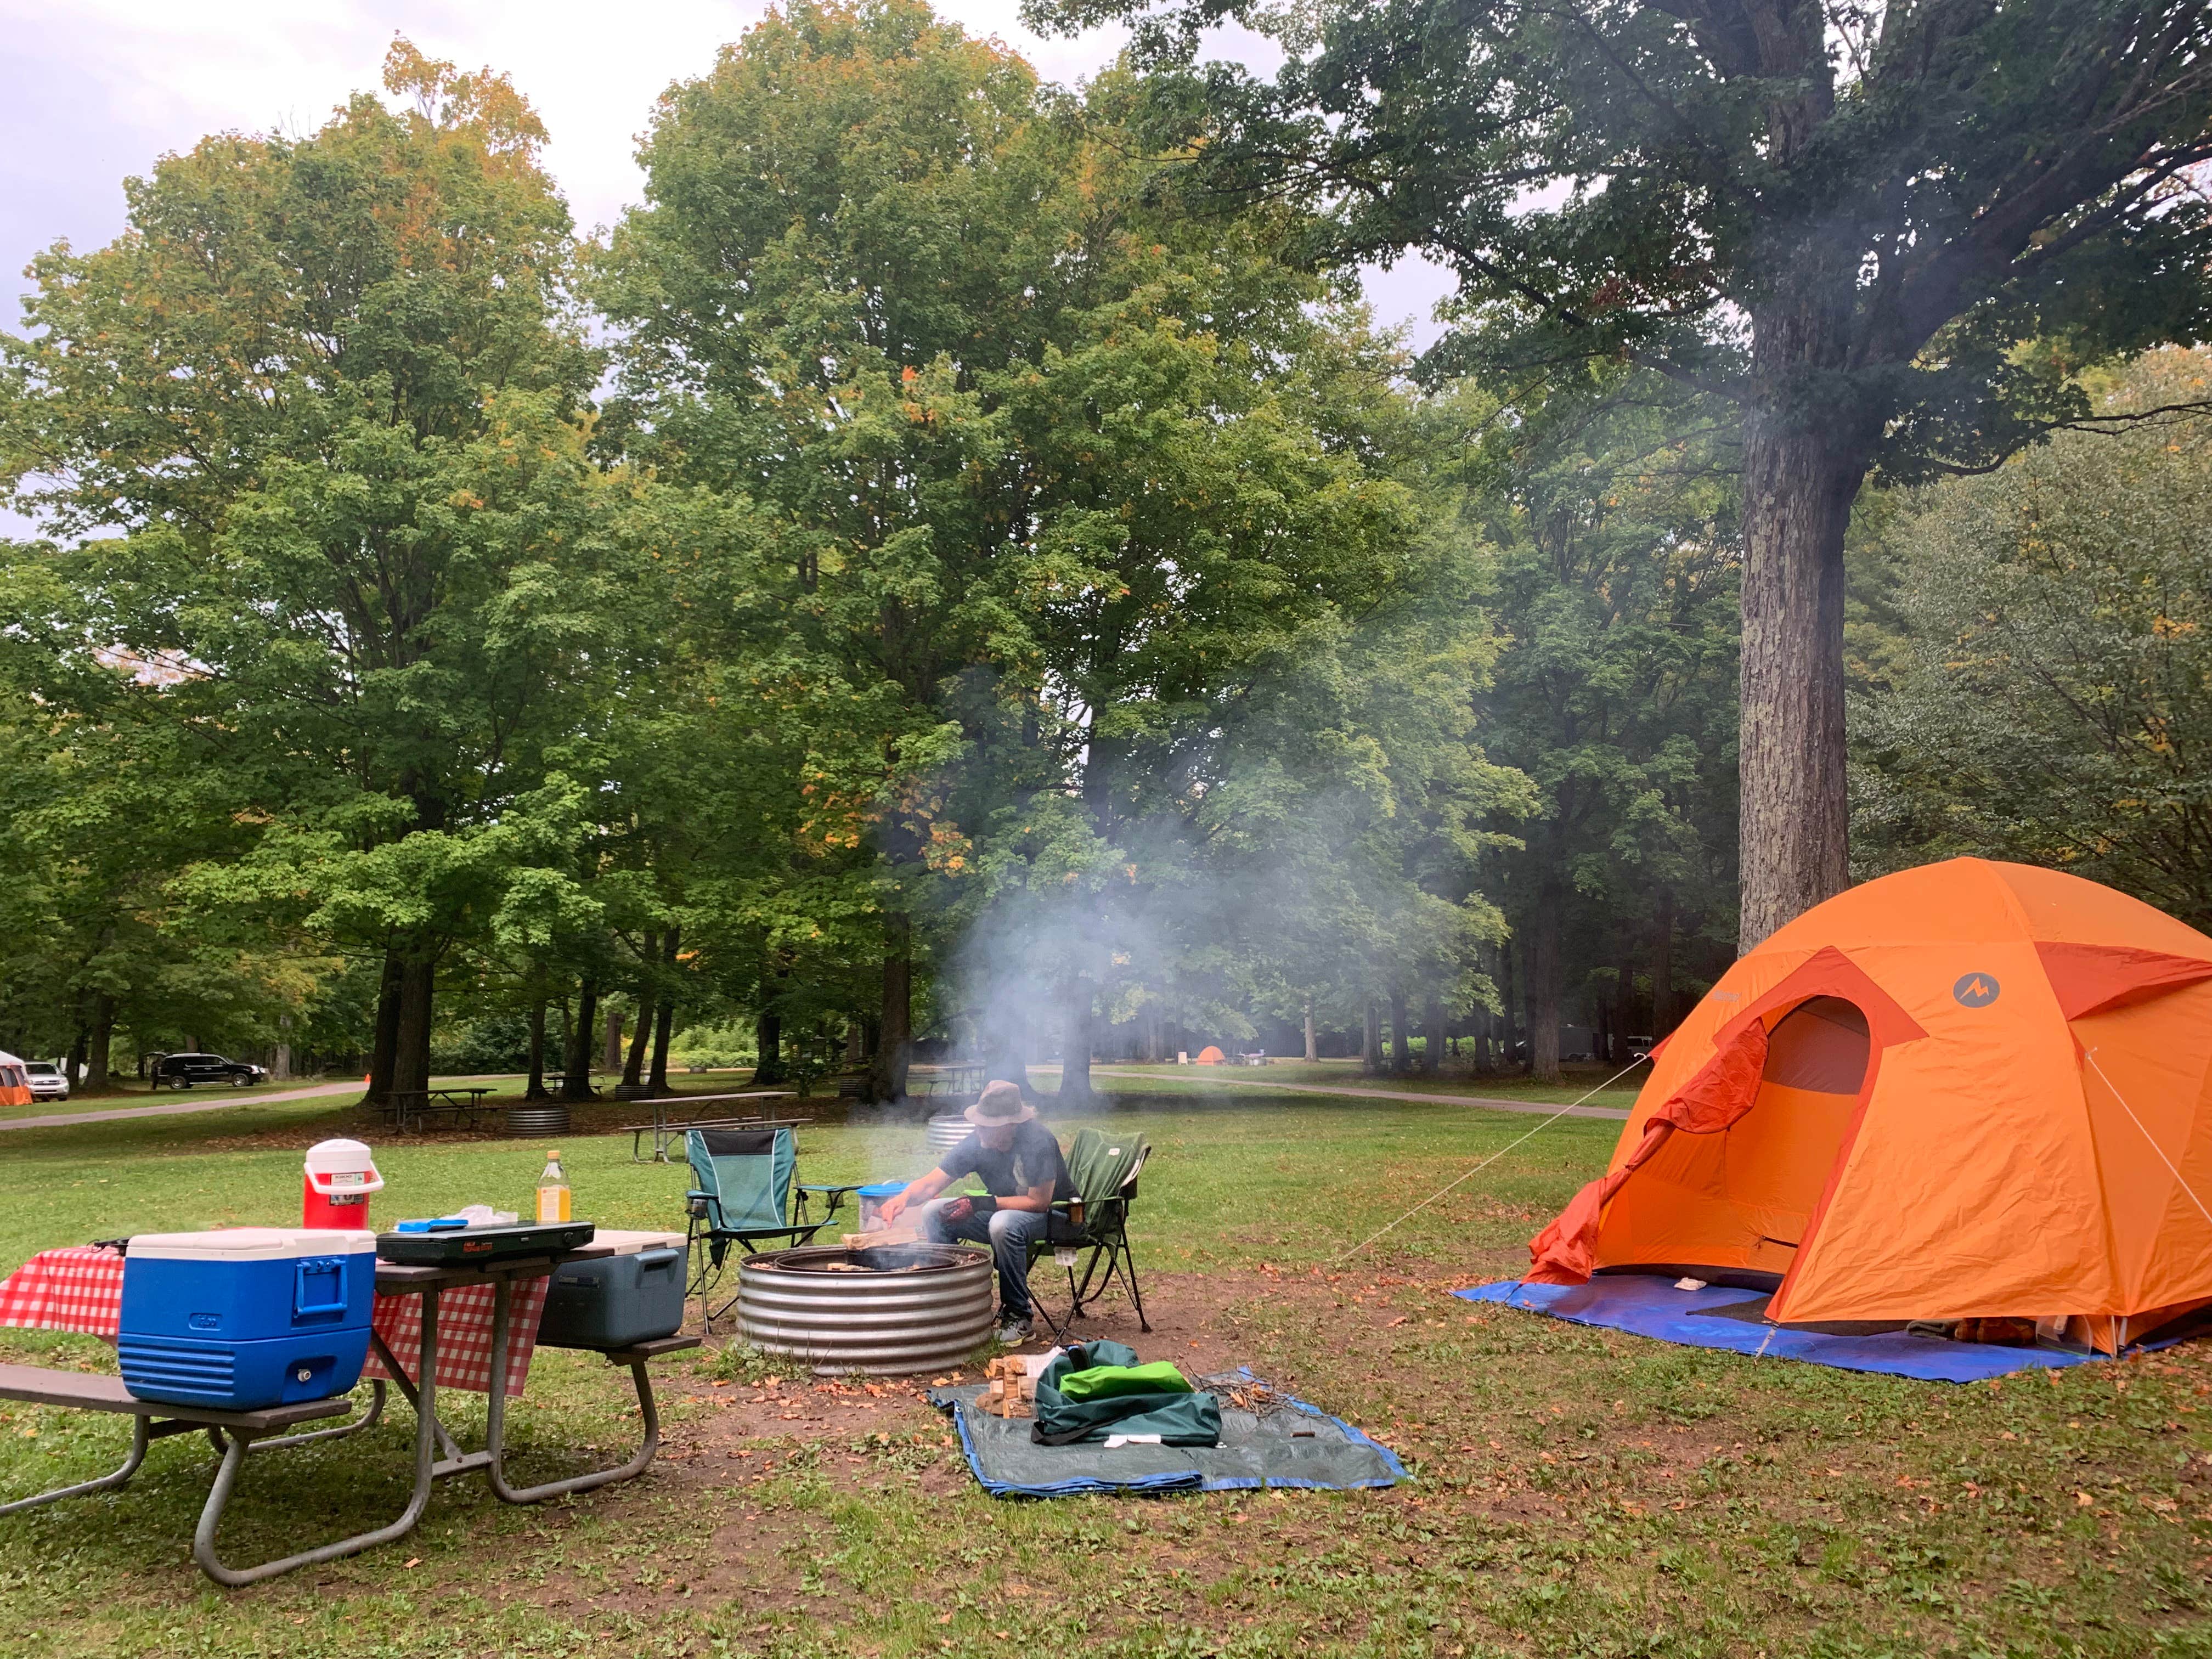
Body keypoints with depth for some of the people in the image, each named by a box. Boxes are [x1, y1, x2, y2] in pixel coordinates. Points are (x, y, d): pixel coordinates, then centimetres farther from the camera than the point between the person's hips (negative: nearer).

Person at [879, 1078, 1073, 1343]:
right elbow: (930, 1184, -10)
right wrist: (904, 1197, -34)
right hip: (1003, 1210, 6)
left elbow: (1039, 1202, -26)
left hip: (1055, 1214, -6)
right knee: (933, 1212, -9)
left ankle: (1018, 1317, -21)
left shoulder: (1038, 1142, -28)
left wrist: (982, 1204, -31)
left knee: (1003, 1223, -38)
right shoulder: (976, 1144, -11)